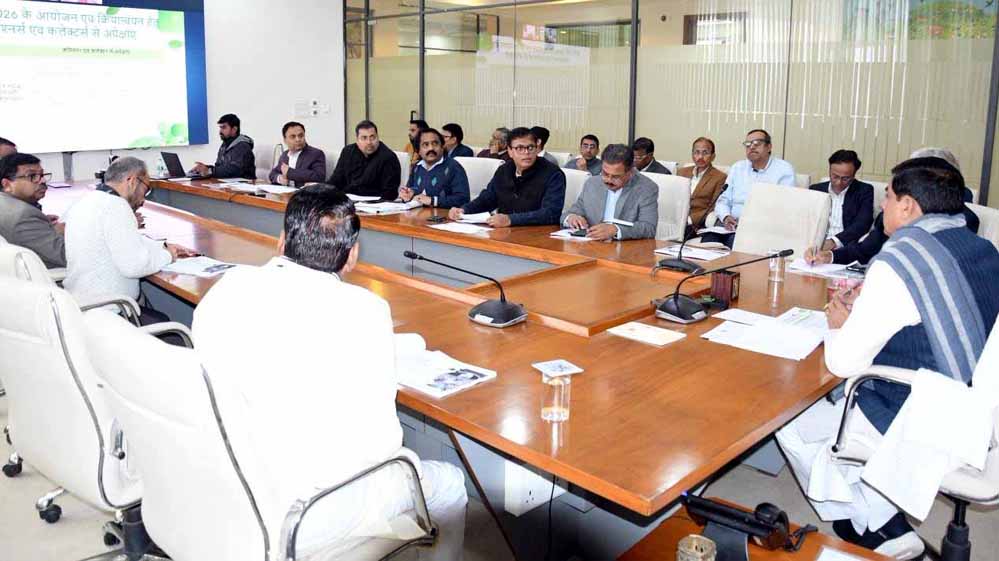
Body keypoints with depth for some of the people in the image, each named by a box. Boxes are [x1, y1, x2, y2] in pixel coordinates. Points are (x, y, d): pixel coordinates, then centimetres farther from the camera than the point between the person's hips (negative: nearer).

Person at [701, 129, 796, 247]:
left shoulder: (784, 170, 5)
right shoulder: (737, 168, 19)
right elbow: (723, 200, 17)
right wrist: (726, 217, -6)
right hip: (733, 226, 3)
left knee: (734, 241, -35)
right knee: (708, 238, -29)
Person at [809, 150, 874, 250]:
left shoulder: (864, 191, 5)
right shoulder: (816, 190, 13)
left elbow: (862, 224, -8)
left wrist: (835, 241, -24)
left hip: (847, 247, -2)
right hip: (817, 244, 2)